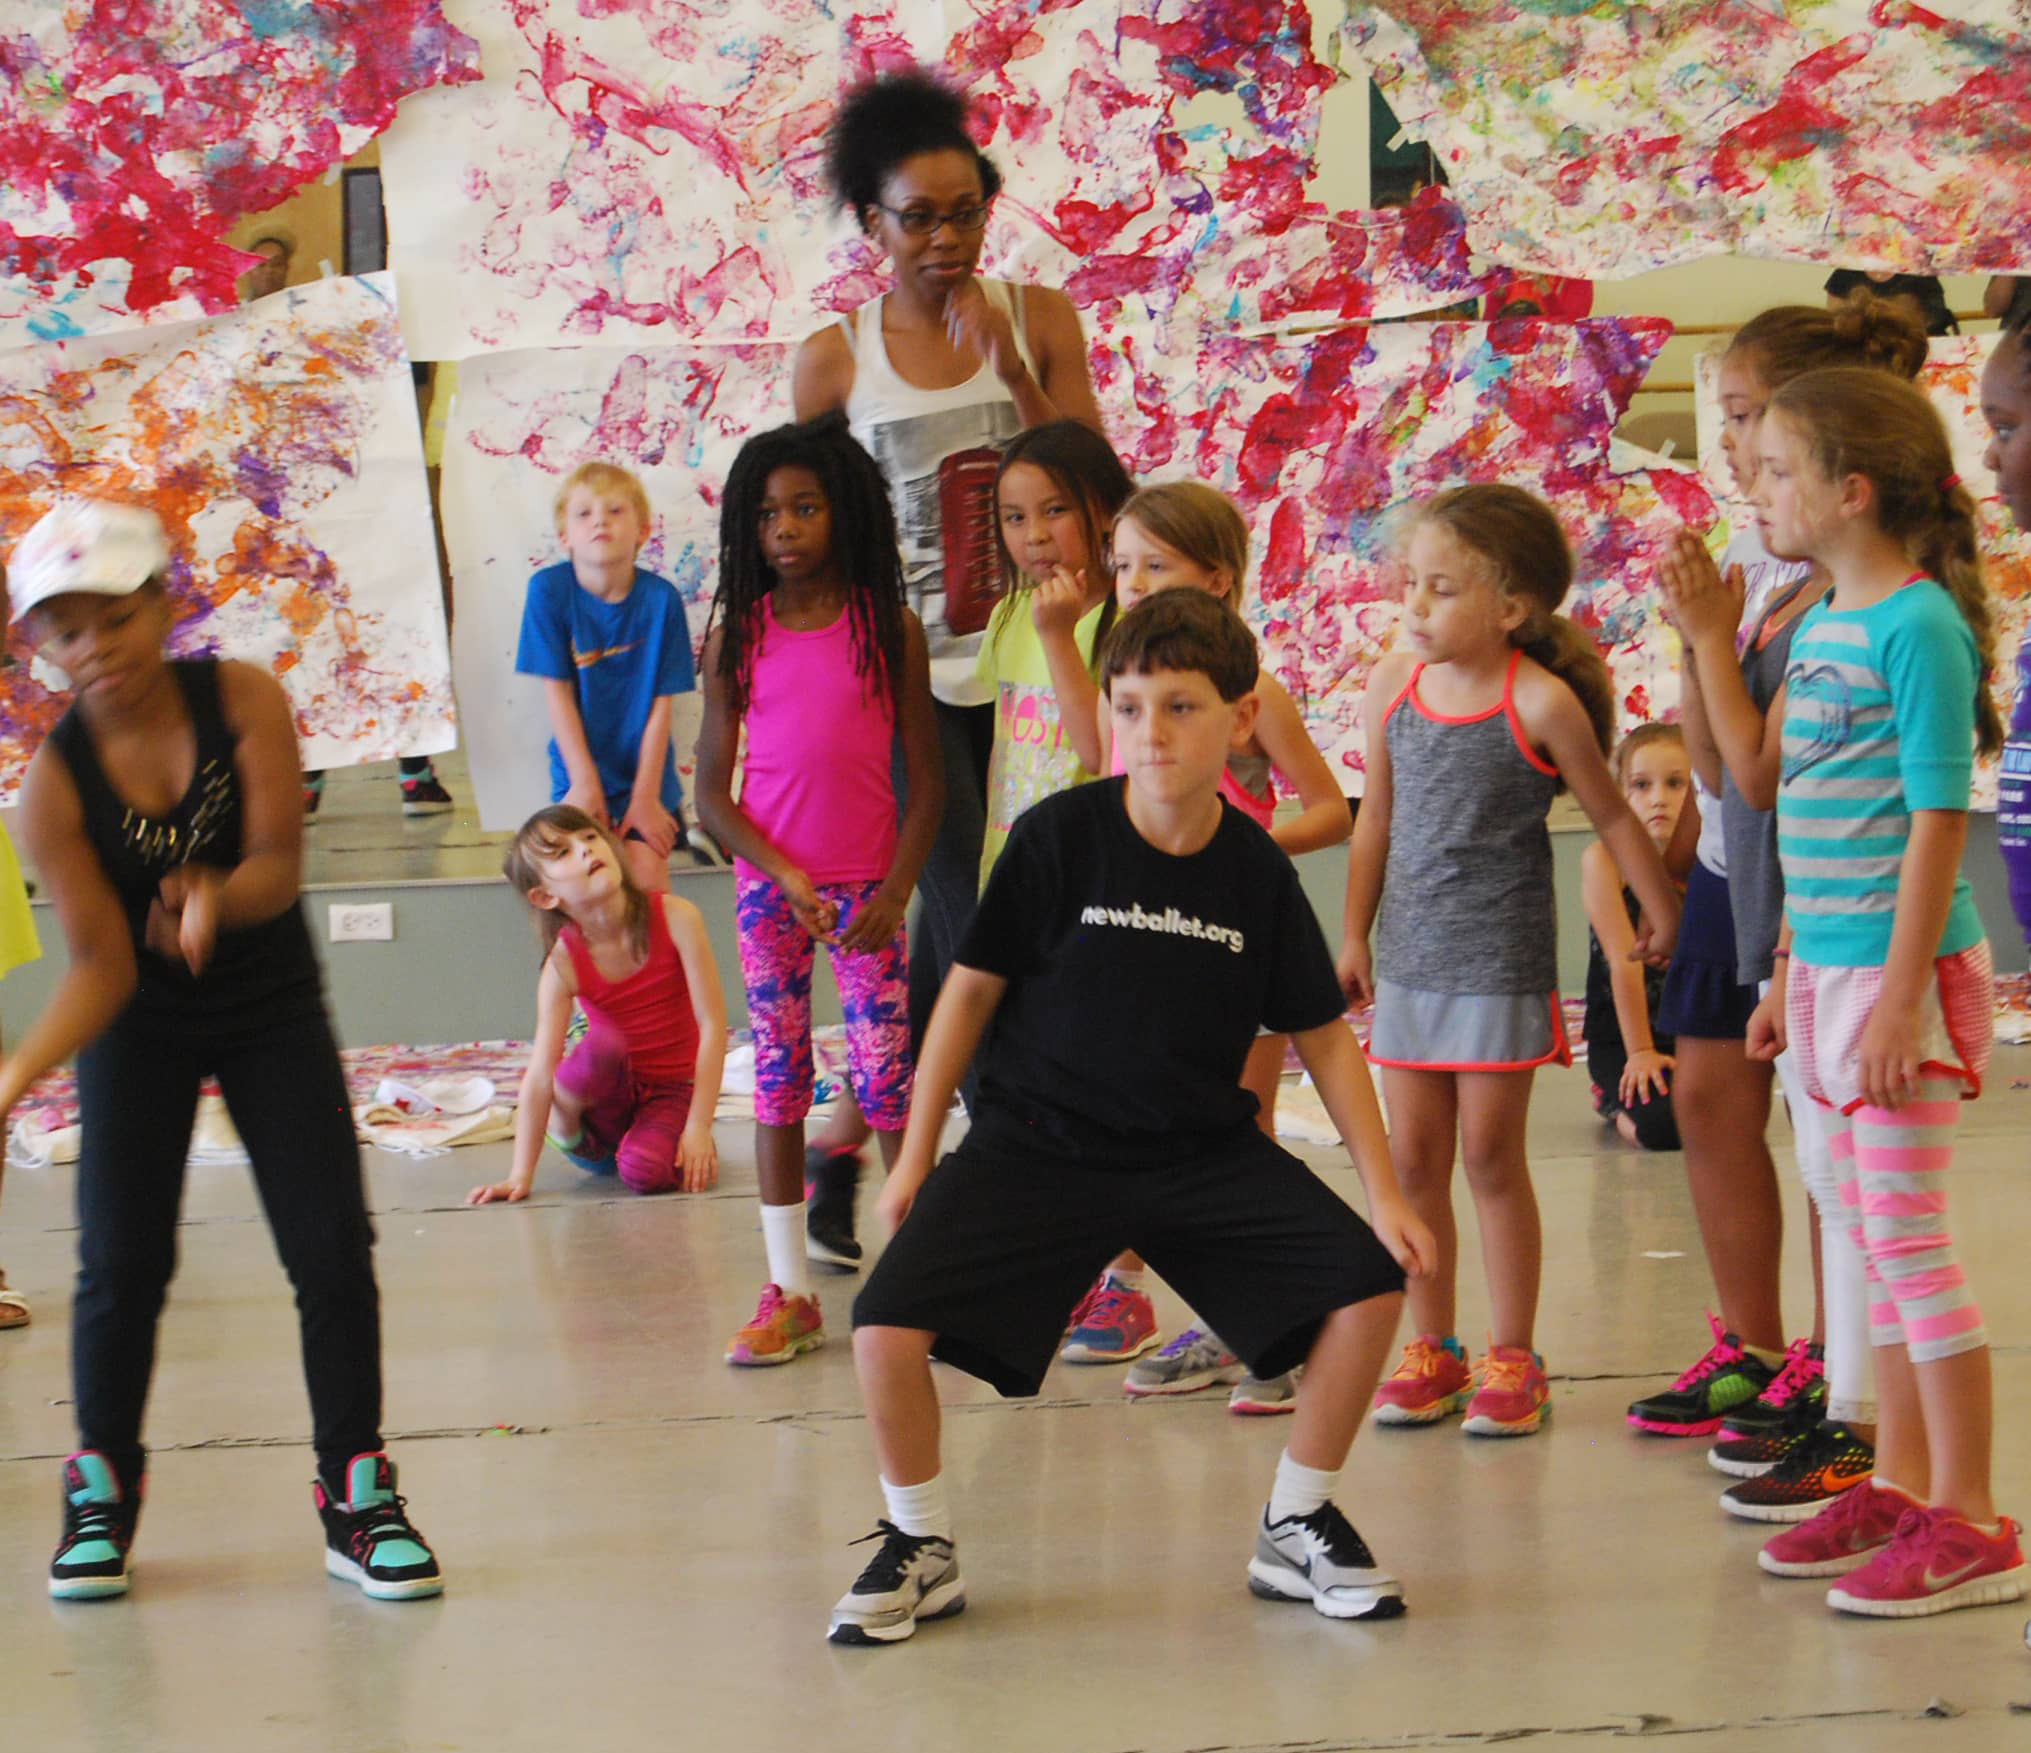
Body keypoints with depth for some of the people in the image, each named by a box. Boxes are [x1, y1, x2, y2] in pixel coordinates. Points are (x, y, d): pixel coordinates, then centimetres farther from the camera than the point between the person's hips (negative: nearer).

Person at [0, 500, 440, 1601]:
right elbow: (101, 962, -19)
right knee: (120, 1262, -4)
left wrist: (218, 895, -44)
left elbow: (279, 866, -21)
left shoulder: (243, 699, -16)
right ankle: (101, 1493, 17)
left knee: (333, 1251, -4)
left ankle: (356, 1496, 9)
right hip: (140, 1026, -1)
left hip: (272, 1012, 1)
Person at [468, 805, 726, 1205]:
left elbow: (712, 1024, -15)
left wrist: (697, 1129, -19)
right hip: (613, 1086, 0)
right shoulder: (564, 962, -15)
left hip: (673, 1090, 0)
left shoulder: (676, 918, -17)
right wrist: (520, 1176, -22)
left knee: (643, 1172, -30)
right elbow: (540, 1074, -17)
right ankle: (568, 1132, -6)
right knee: (604, 1044, -35)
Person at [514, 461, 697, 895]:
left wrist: (646, 795, -9)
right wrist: (584, 781, -10)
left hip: (647, 776, 0)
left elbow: (662, 705, -8)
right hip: (580, 773, 0)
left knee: (648, 877, -10)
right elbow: (557, 693, -7)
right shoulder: (550, 590, -9)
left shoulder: (660, 598, -10)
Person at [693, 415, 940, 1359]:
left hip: (866, 885, -2)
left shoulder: (888, 627, -2)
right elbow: (712, 792, 0)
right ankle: (789, 1290, 11)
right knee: (778, 1070, 5)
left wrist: (894, 892, -10)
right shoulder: (736, 635, 2)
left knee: (886, 1070, -3)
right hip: (768, 882, 2)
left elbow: (925, 780, 0)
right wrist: (784, 875, -12)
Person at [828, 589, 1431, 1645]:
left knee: (1369, 1284, -12)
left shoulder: (1257, 873, -4)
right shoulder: (1058, 839, -12)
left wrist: (1385, 1195, -1)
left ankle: (1295, 1529, 10)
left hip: (1203, 1150, 3)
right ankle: (920, 1546, 6)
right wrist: (916, 1156, -2)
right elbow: (970, 990, -3)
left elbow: (1324, 1039, 5)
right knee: (888, 1327, -21)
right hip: (1037, 1145, -3)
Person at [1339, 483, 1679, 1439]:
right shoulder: (1393, 686, 0)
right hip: (1410, 960, 5)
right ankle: (1430, 1350, 20)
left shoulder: (1541, 702, -15)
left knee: (1491, 1155, 1)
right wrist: (1355, 933, 14)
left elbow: (1611, 814, -3)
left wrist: (1661, 909, 6)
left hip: (1502, 964, -5)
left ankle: (1513, 1358, 13)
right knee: (1412, 1160, 7)